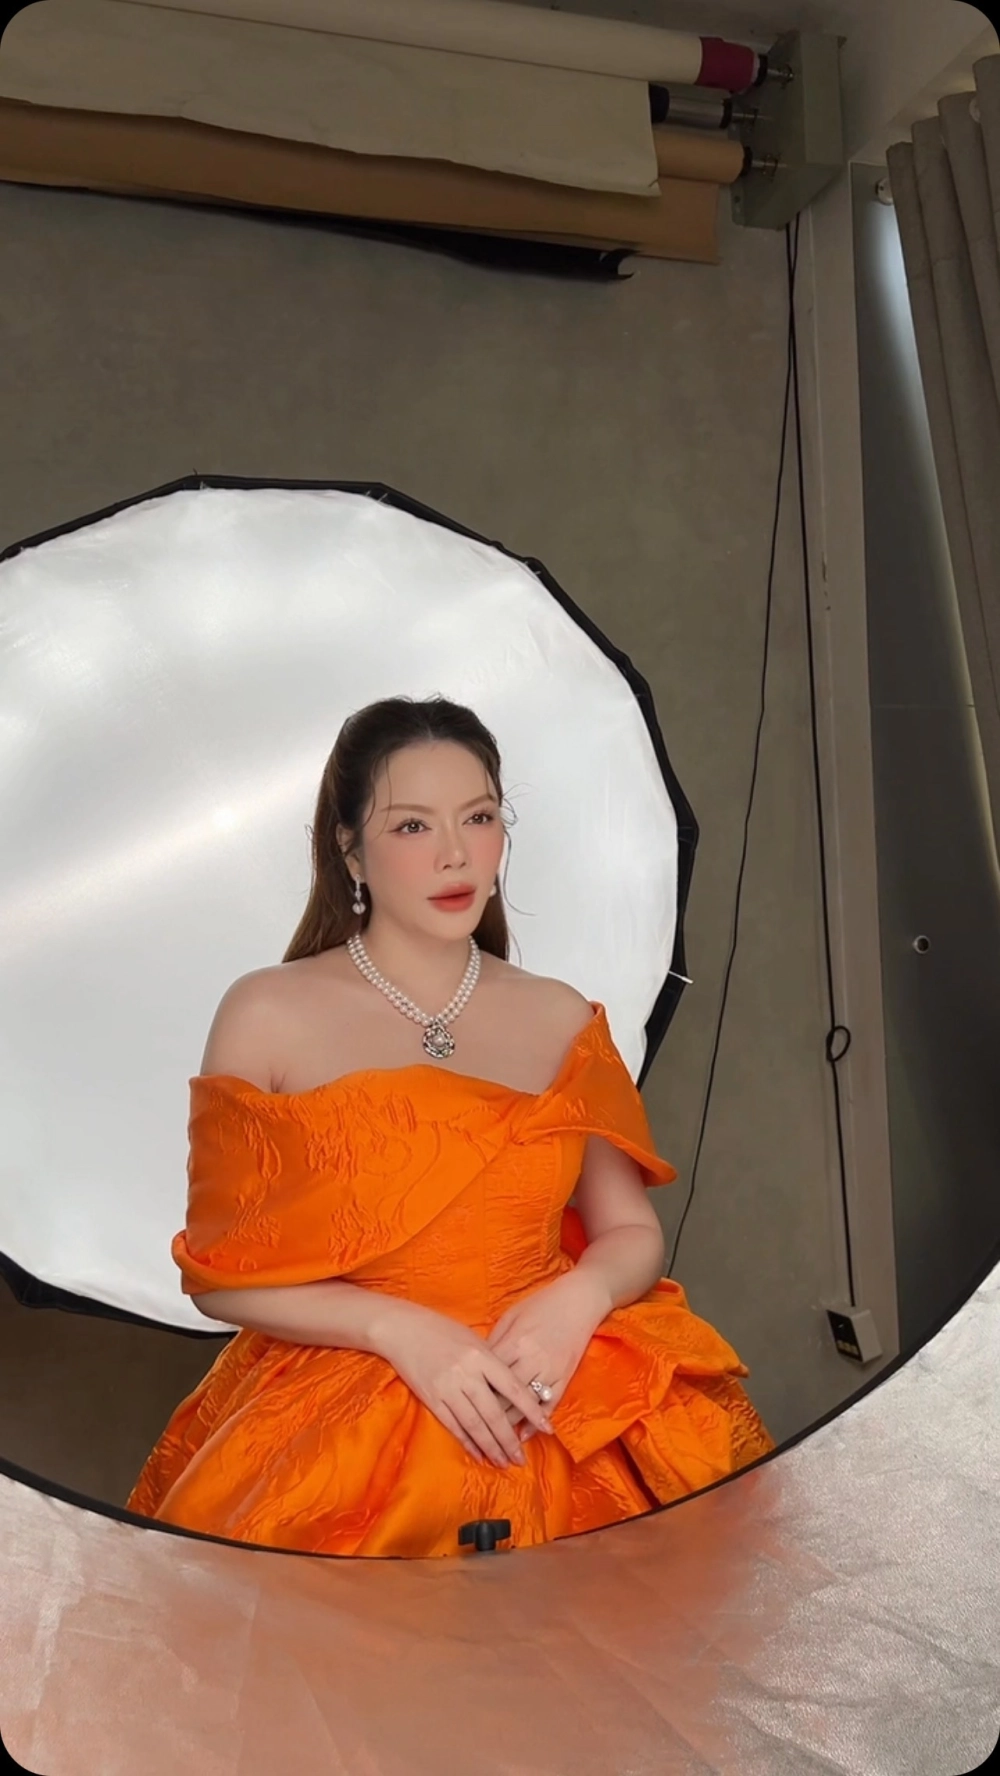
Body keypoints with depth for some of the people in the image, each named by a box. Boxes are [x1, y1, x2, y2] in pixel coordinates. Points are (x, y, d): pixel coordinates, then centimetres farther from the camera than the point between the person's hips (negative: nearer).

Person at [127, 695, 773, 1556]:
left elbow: (633, 1234, 10)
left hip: (553, 1390, 4)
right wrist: (397, 1329, -16)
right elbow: (220, 1272, -2)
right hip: (337, 1405, -3)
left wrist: (576, 1301, -12)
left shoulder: (562, 1019, 7)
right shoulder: (268, 1014, -3)